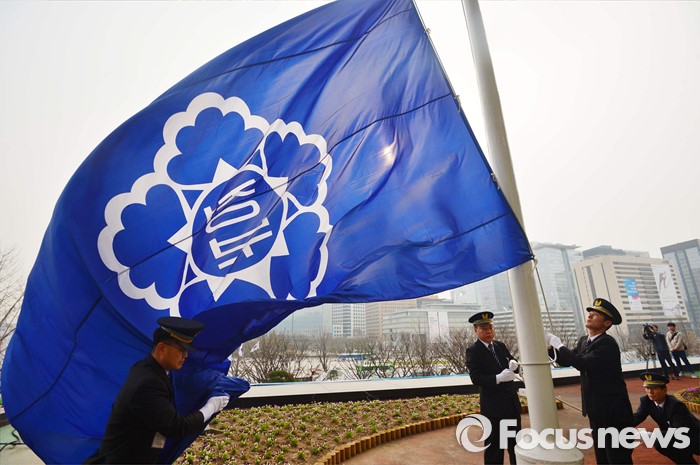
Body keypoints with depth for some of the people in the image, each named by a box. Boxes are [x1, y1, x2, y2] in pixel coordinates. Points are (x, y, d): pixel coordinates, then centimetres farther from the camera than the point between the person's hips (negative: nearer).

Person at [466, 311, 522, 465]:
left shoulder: (500, 345, 7)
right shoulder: (473, 351, -12)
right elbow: (476, 378, -19)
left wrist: (513, 363, -15)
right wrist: (498, 378, -31)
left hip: (511, 401, 6)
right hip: (493, 405, -6)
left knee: (516, 442, 20)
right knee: (494, 445, 5)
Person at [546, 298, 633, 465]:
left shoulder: (607, 343, -21)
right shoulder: (584, 341, 6)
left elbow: (583, 363, -32)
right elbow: (567, 361, 6)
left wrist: (559, 344, -24)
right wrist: (550, 348, -10)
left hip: (613, 409, -8)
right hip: (596, 409, 8)